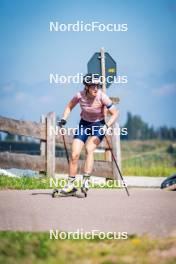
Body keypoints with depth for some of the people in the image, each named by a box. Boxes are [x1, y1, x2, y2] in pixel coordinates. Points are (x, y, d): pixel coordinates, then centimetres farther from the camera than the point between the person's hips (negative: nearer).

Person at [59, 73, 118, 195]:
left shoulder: (102, 96, -24)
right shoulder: (80, 95, -18)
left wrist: (107, 126, -31)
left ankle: (86, 181, -29)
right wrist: (64, 119, -11)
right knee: (74, 154, -6)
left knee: (89, 149, -27)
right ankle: (70, 184, 7)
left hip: (98, 126, -2)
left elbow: (115, 113, -18)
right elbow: (69, 107, 3)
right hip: (84, 124, 2)